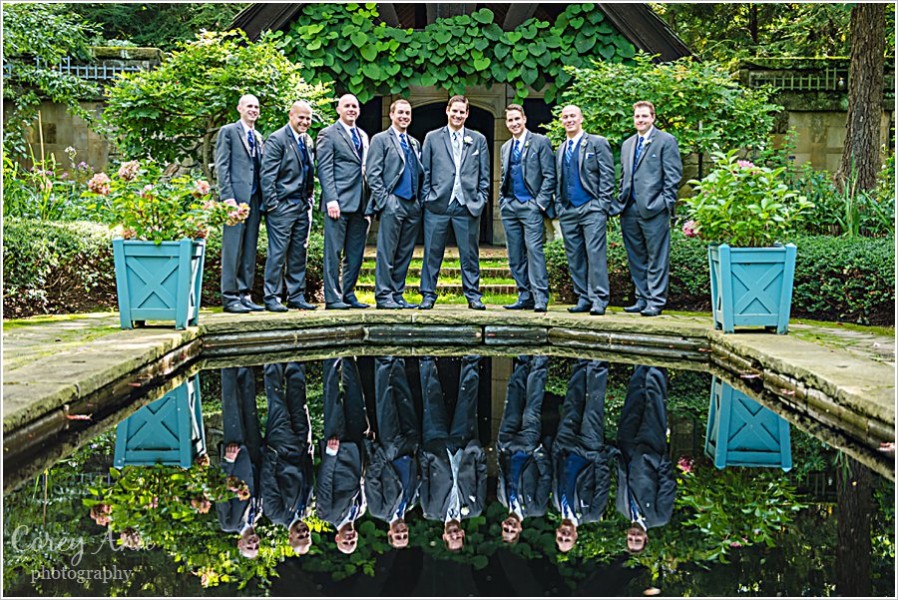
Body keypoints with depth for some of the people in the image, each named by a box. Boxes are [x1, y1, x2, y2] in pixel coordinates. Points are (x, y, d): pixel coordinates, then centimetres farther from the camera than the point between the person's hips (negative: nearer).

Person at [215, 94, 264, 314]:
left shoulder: (258, 137, 20)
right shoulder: (228, 131, 1)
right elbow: (221, 166, -5)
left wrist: (264, 198, 9)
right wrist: (228, 197, -14)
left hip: (255, 198, 7)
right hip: (237, 195, -6)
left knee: (250, 250, 8)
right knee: (233, 248, -6)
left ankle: (245, 295, 13)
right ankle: (230, 297, -3)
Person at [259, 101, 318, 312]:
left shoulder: (308, 141, 15)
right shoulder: (277, 139, -6)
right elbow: (267, 174, -10)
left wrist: (310, 200, 12)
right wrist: (271, 204, -14)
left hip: (303, 205, 7)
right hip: (283, 205, -7)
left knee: (299, 253, 9)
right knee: (277, 252, -4)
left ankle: (296, 296, 16)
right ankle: (272, 298, 2)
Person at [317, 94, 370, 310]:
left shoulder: (363, 136, 20)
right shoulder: (328, 134, 1)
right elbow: (324, 169, -6)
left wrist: (369, 201, 12)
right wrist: (331, 199, -16)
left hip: (359, 203, 7)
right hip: (339, 202, -6)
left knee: (356, 253, 8)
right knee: (334, 252, -4)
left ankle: (349, 294, 15)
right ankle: (332, 297, 0)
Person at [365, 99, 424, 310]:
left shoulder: (414, 143, 21)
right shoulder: (380, 140, 3)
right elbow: (372, 173, -5)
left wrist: (420, 200, 8)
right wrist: (384, 200, -12)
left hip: (413, 205, 6)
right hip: (392, 204, -6)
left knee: (405, 254, 7)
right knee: (387, 253, -6)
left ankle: (397, 295, 12)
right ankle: (383, 296, -2)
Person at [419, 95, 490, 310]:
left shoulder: (478, 140, 12)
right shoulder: (432, 138, 10)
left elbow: (484, 175, 11)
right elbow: (425, 171, 9)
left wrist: (481, 200, 2)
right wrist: (427, 198, 1)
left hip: (468, 206, 1)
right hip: (438, 204, 0)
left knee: (470, 253, 4)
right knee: (432, 252, 2)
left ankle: (473, 296, 12)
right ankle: (428, 295, 10)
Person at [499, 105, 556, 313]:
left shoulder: (540, 142, 1)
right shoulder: (506, 147, 19)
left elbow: (549, 175, -4)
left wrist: (541, 202, -11)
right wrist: (502, 201, 12)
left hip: (531, 206, -6)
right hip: (510, 207, 6)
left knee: (534, 249, -14)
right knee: (515, 254, 5)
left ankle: (540, 298, -13)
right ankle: (524, 296, 10)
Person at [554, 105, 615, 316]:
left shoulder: (597, 143, 2)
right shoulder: (560, 150, 18)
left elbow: (607, 175, -3)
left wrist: (603, 204, -10)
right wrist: (559, 205, 8)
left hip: (591, 208, -5)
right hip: (567, 211, 6)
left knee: (595, 253, -10)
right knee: (574, 257, 5)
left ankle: (599, 299, -7)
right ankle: (583, 298, 11)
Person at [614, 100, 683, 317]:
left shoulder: (666, 141, 0)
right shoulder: (627, 144, 19)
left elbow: (673, 175, -5)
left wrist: (666, 204, -11)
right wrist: (621, 202, 13)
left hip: (654, 209, -6)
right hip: (630, 210, 7)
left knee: (656, 259, -2)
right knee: (636, 259, 11)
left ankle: (656, 301, 2)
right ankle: (641, 299, 19)